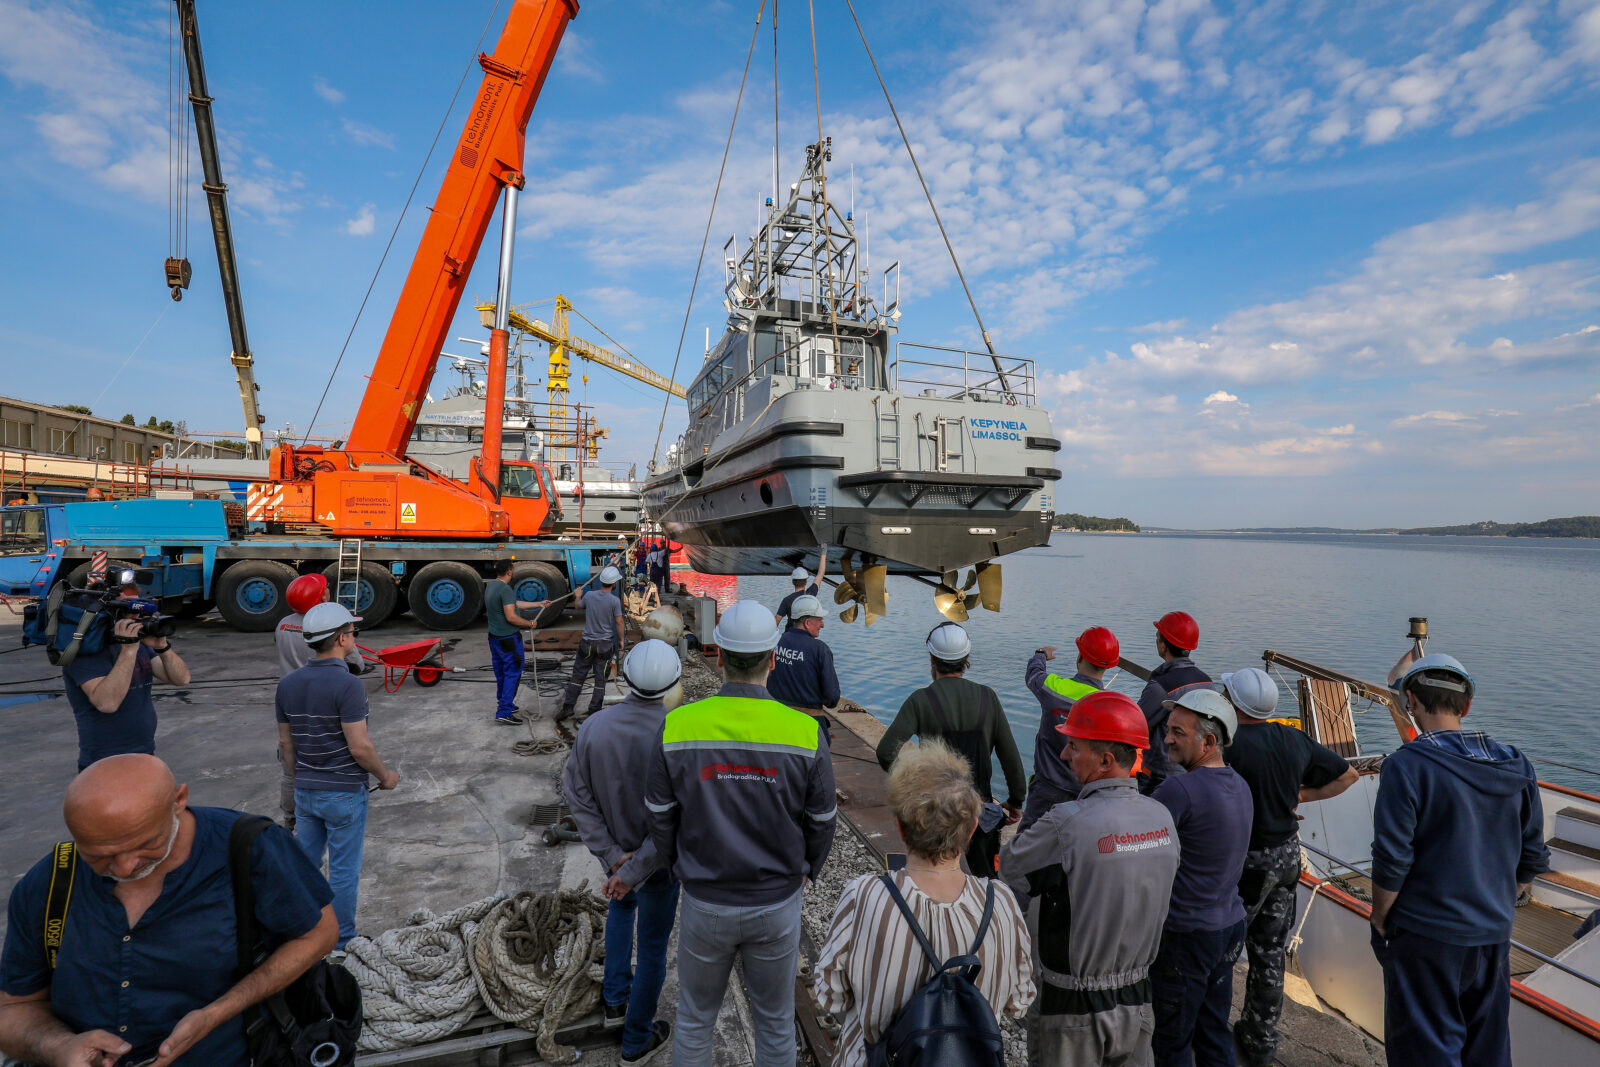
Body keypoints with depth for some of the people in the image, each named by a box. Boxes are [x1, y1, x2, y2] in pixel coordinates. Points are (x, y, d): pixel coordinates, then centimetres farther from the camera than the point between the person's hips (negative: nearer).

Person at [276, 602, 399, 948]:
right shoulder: (347, 684, -23)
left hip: (305, 790, 7)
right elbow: (360, 747, -22)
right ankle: (341, 941, 21)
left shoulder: (288, 684, 0)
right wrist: (386, 775, -6)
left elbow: (285, 742, 9)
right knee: (344, 870, 8)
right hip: (344, 792, -6)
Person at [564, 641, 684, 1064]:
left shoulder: (592, 728, -20)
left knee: (621, 907, 35)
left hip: (615, 852, 4)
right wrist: (634, 872, -19)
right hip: (658, 861, -3)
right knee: (653, 945, 19)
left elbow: (579, 798, -12)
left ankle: (616, 998, 47)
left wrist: (612, 855, -9)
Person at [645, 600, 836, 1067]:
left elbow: (661, 818, -6)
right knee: (775, 1021, 24)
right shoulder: (805, 733, -20)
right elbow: (820, 823, -6)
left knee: (694, 1018, 26)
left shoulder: (677, 727, -19)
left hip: (704, 904, 1)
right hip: (777, 905, 0)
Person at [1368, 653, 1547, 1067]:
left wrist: (1380, 918, -4)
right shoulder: (1517, 766, 0)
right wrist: (1498, 907, 19)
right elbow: (1533, 860, 7)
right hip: (1494, 938, 6)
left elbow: (1391, 861, -19)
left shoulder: (1407, 765, -20)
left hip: (1424, 938, -6)